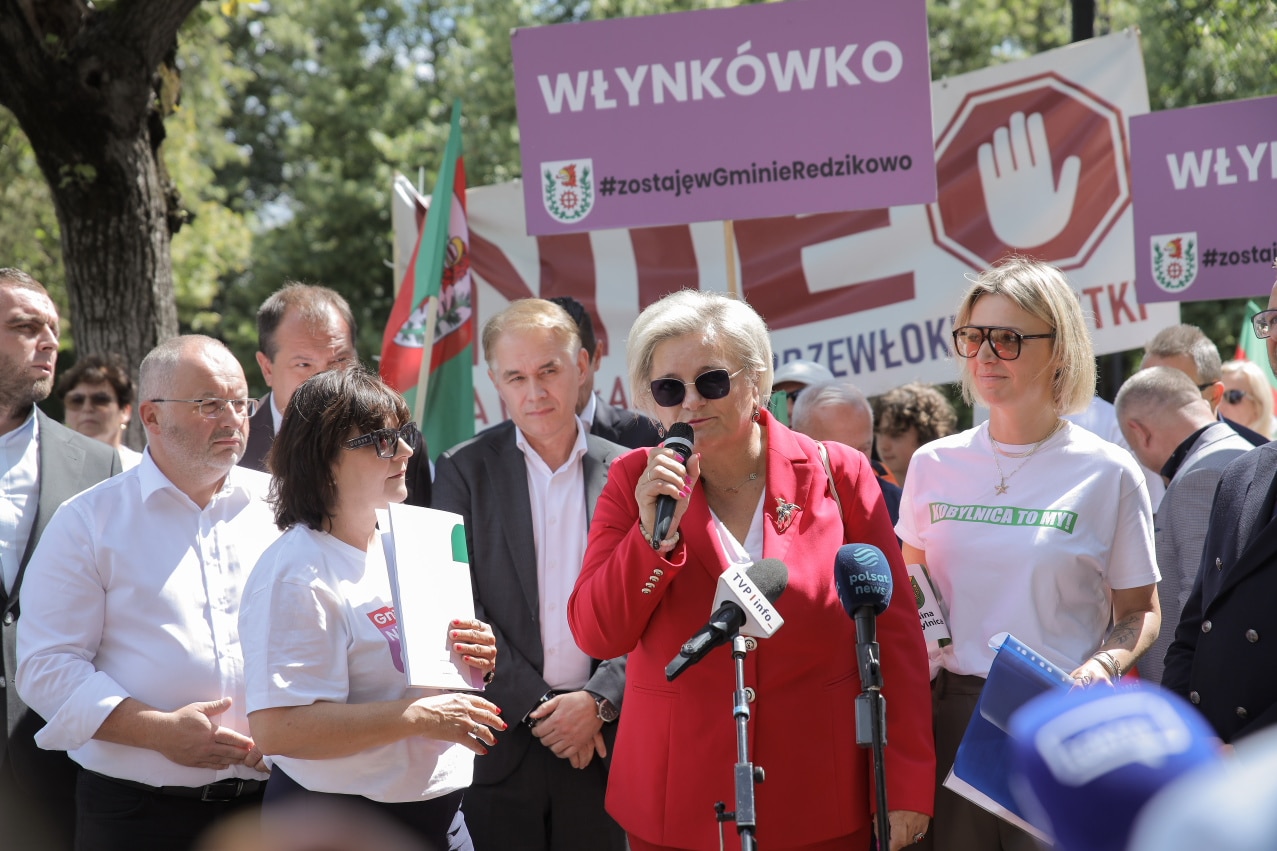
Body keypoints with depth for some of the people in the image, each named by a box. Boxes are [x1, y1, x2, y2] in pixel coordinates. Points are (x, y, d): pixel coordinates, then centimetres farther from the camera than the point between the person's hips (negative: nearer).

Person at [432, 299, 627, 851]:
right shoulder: (465, 470, 2)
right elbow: (460, 608, -3)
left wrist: (598, 701, -10)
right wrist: (537, 706, -8)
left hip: (602, 739, 1)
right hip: (500, 740, -1)